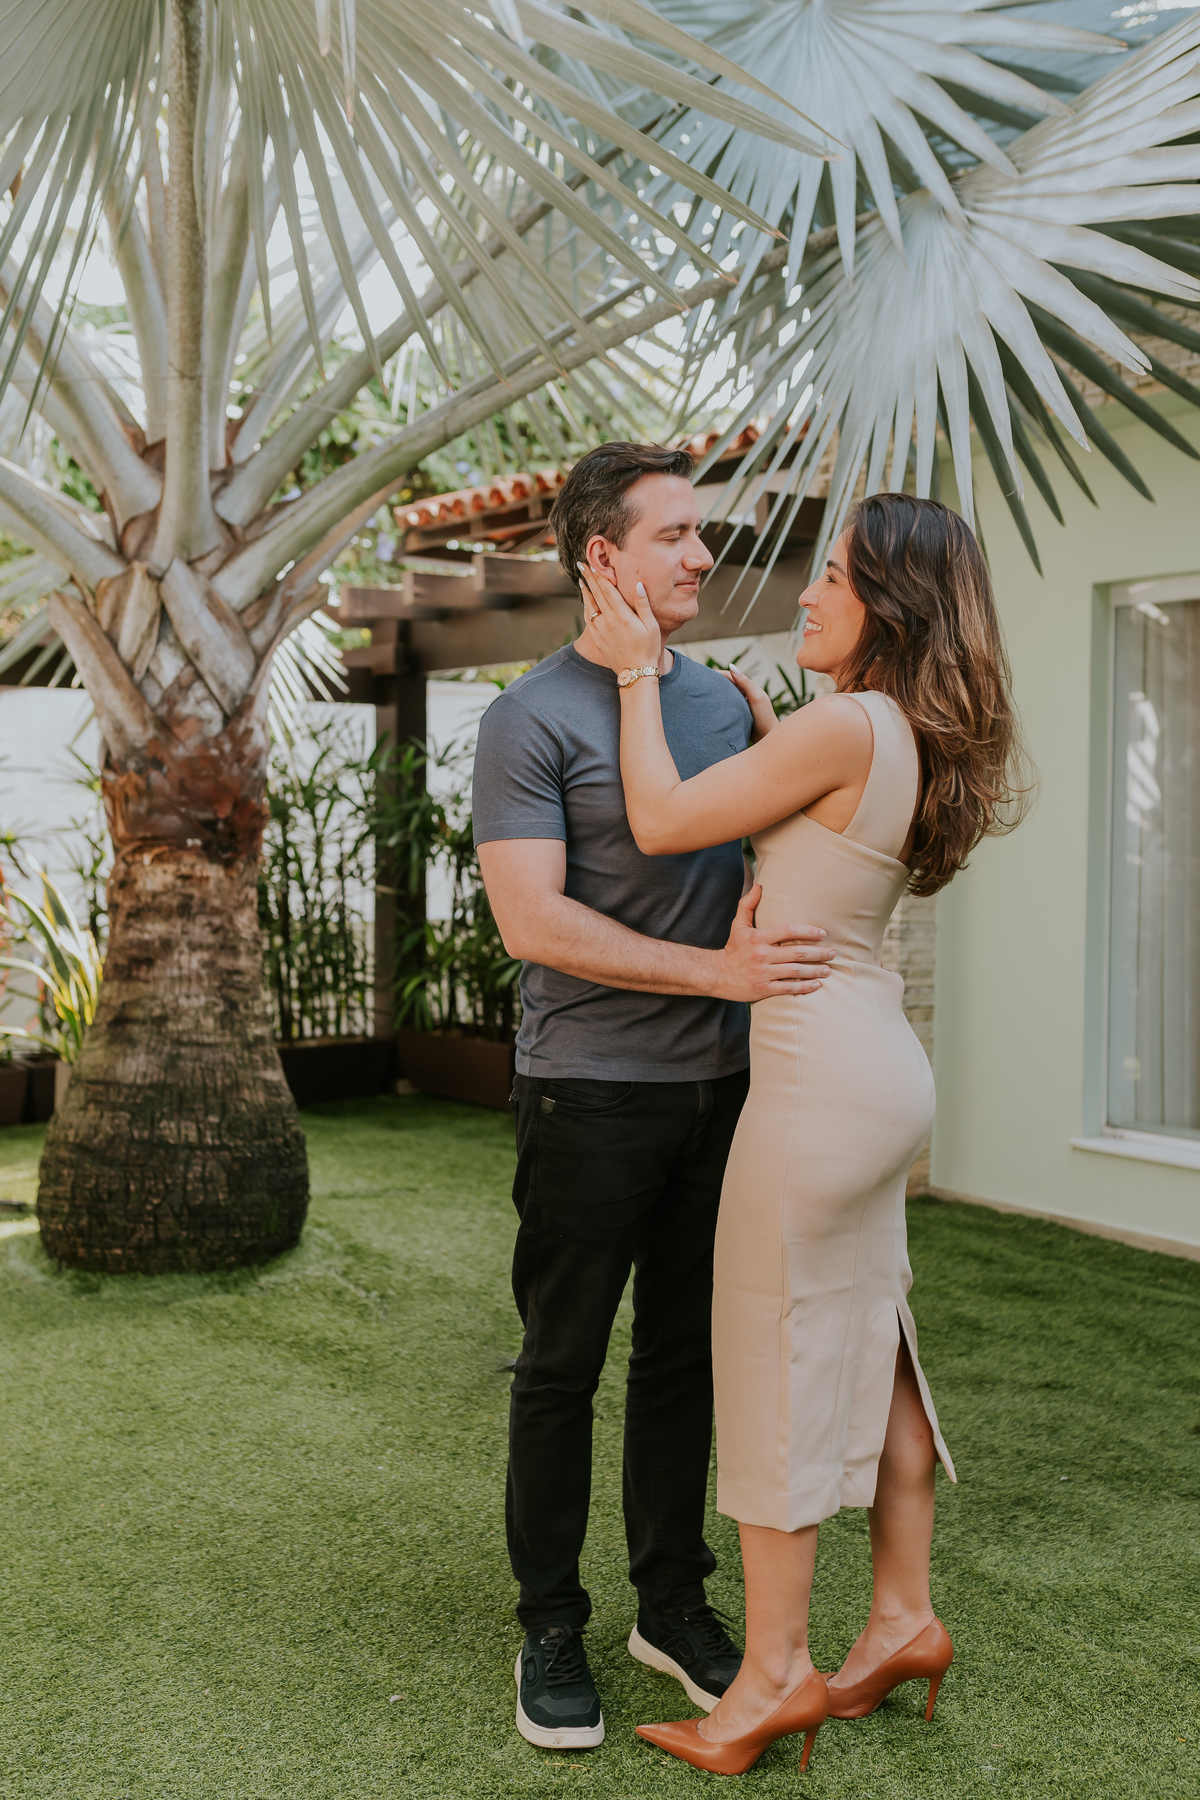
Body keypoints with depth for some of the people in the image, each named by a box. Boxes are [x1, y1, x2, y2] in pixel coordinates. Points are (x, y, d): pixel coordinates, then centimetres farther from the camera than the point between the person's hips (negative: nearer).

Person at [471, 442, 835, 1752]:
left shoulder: (726, 702, 12)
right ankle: (550, 1630, 21)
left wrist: (764, 923, 0)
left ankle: (672, 1606, 29)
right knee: (562, 1365, 6)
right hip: (591, 1093, -5)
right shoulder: (532, 719, -8)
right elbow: (530, 920, -17)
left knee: (685, 1357, 14)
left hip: (717, 1087, 6)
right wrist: (718, 969, -22)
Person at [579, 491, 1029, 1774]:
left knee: (775, 1354, 0)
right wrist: (761, 732, 25)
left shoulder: (845, 726, -18)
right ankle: (904, 1616, 29)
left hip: (823, 1076, -9)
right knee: (868, 1337, 17)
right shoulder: (912, 740, 10)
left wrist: (638, 670, -6)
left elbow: (661, 824, -15)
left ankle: (773, 1673, 12)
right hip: (878, 1068, 10)